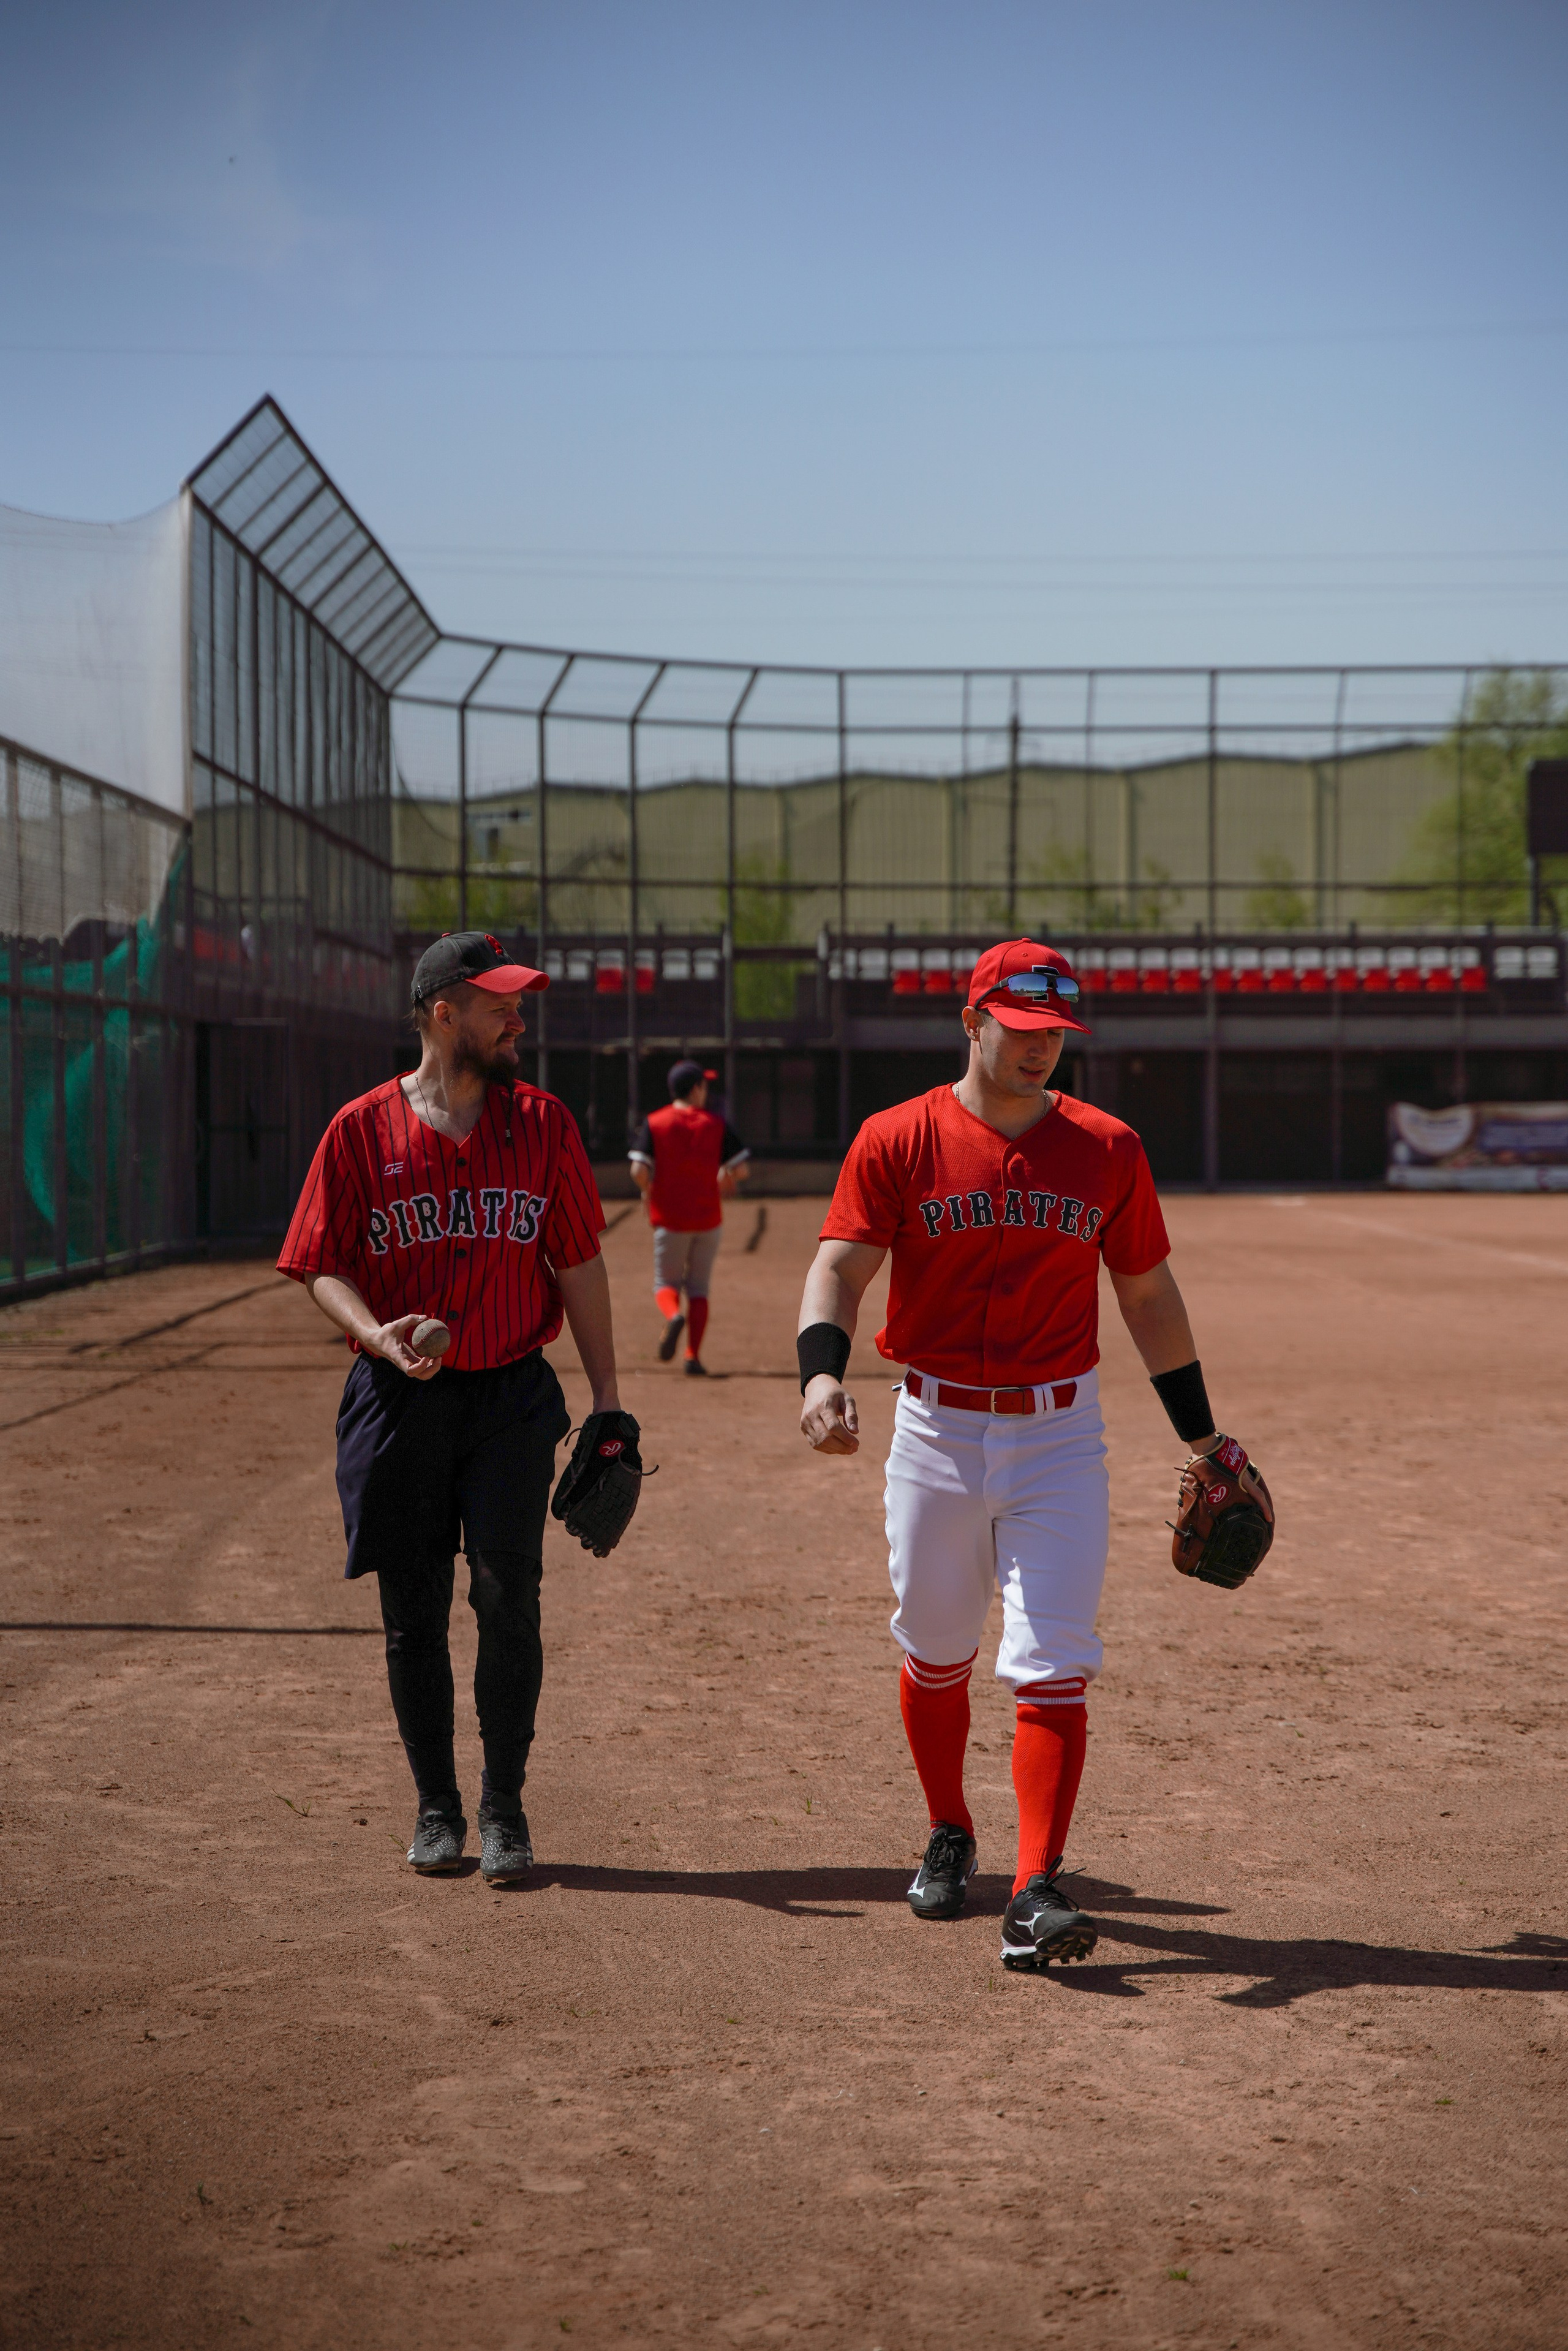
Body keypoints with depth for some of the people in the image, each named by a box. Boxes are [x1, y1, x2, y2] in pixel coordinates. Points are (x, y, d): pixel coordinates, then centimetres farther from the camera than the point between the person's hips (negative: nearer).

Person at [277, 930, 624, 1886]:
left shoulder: (544, 1124, 5)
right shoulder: (362, 1130, 0)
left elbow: (579, 1263, 8)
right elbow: (324, 1267, 1)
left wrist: (607, 1395, 5)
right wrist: (378, 1335, -19)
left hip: (512, 1396, 0)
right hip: (399, 1401, 0)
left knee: (509, 1599, -6)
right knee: (413, 1611, 6)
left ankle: (505, 1808, 8)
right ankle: (438, 1807, 21)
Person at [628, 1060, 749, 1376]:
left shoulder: (654, 1124, -4)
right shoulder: (716, 1124, -1)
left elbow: (639, 1170, -13)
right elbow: (740, 1169, -6)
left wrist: (647, 1191, 7)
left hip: (669, 1218, -1)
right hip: (708, 1217, 1)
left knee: (666, 1283, 12)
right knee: (698, 1287, 12)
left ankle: (673, 1316, -23)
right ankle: (693, 1356, 4)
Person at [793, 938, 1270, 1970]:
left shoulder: (1108, 1150, 4)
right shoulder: (897, 1141, -3)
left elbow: (1147, 1292, 12)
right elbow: (841, 1267, -11)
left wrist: (1201, 1432, 14)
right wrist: (822, 1370, -30)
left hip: (1061, 1433, 0)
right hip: (937, 1429, 0)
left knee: (1054, 1667, -9)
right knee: (935, 1653, 13)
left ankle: (1036, 1890, -10)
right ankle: (951, 1837, 36)